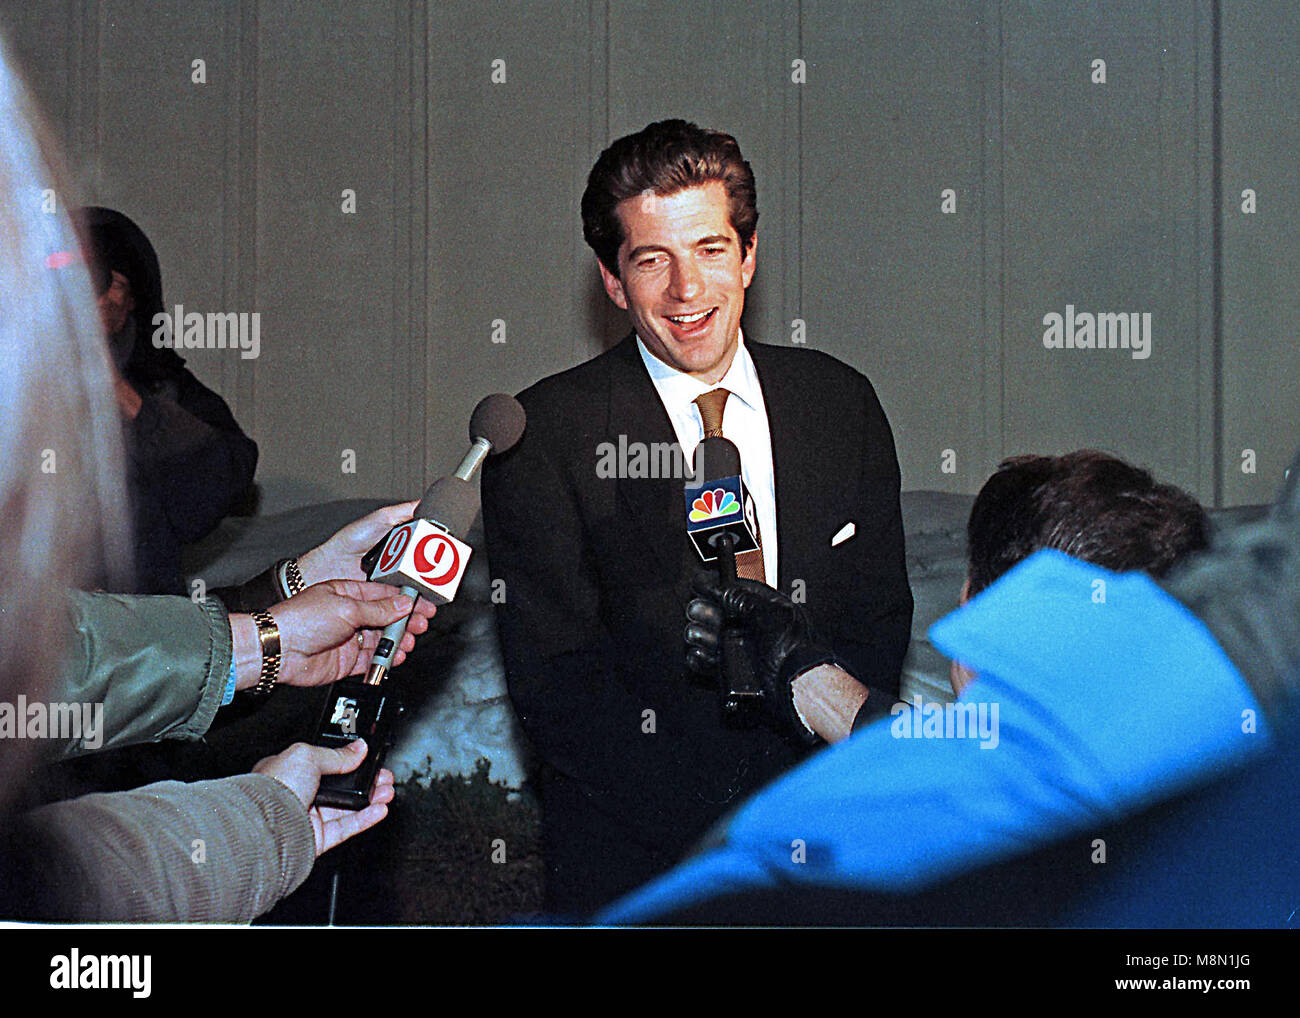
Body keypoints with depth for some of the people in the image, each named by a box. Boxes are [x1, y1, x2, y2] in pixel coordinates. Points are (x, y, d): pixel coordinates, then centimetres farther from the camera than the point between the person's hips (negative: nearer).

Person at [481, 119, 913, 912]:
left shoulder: (841, 402, 2)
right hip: (634, 862, -3)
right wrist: (728, 831, -20)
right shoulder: (544, 436, -10)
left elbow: (878, 619, 5)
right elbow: (553, 682, -12)